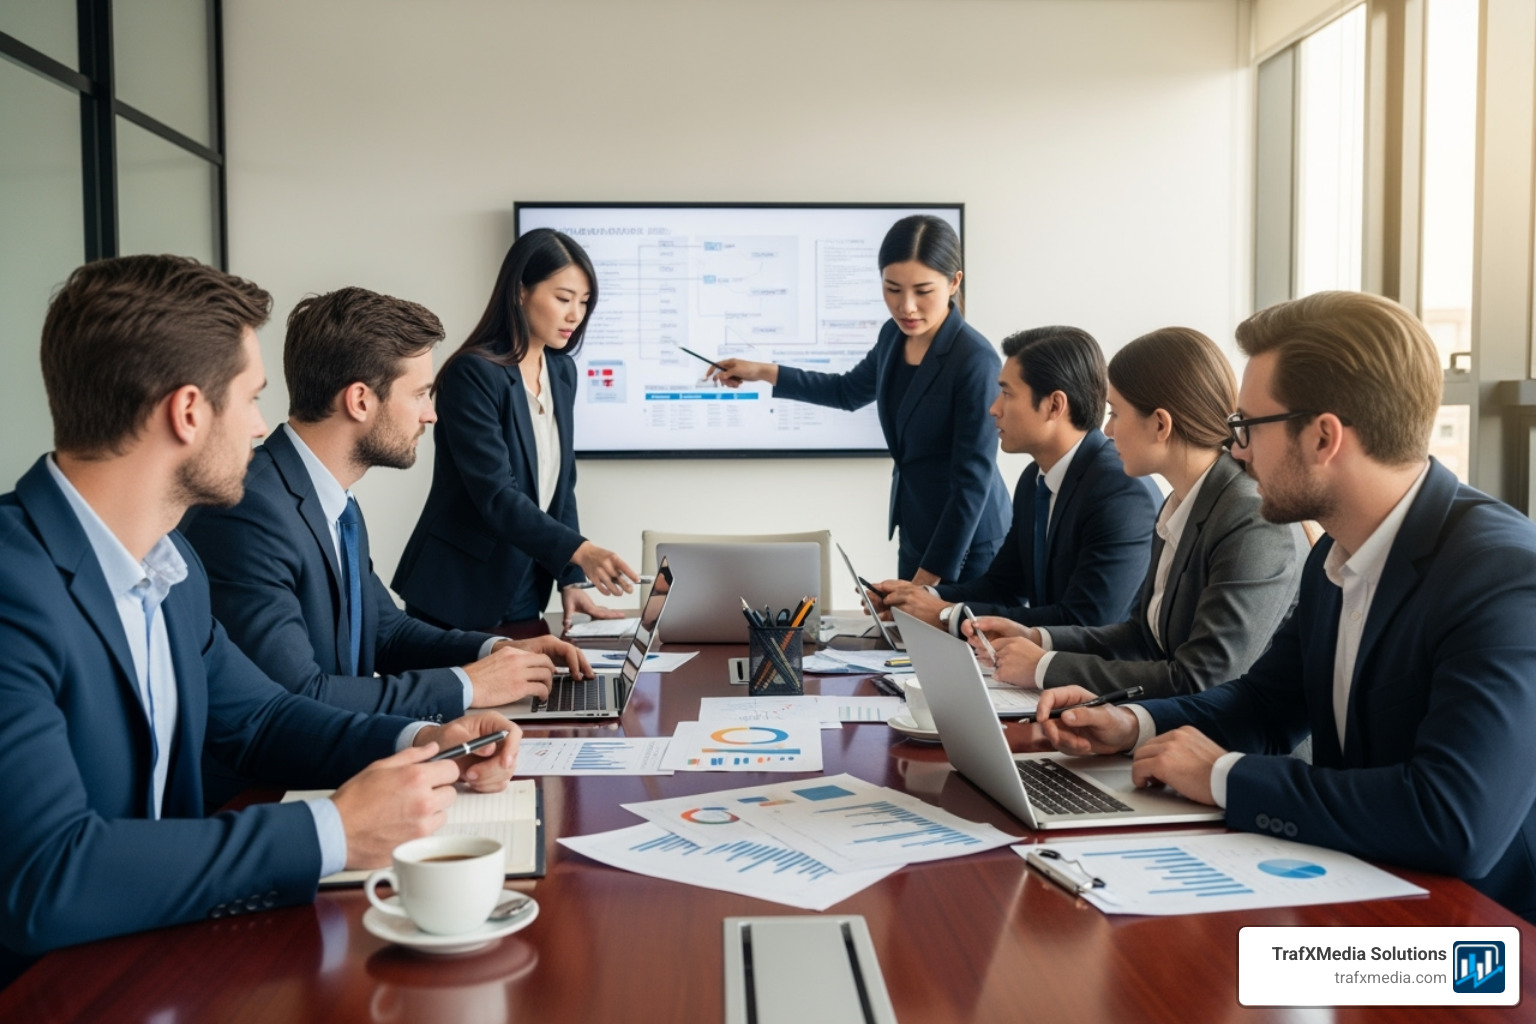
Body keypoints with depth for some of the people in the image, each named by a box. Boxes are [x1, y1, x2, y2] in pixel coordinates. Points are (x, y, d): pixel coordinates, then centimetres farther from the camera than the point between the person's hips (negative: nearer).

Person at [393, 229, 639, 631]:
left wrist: (570, 579, 2)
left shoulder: (562, 371, 5)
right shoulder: (473, 374, -18)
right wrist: (580, 550, -36)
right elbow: (496, 495, -25)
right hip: (457, 593, -7)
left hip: (524, 590, 7)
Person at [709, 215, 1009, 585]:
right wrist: (763, 372, 16)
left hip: (965, 546, -7)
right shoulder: (895, 336, 0)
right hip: (915, 537, 7)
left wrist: (931, 575, -19)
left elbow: (973, 478, -21)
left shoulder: (975, 361, -23)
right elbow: (849, 391, 21)